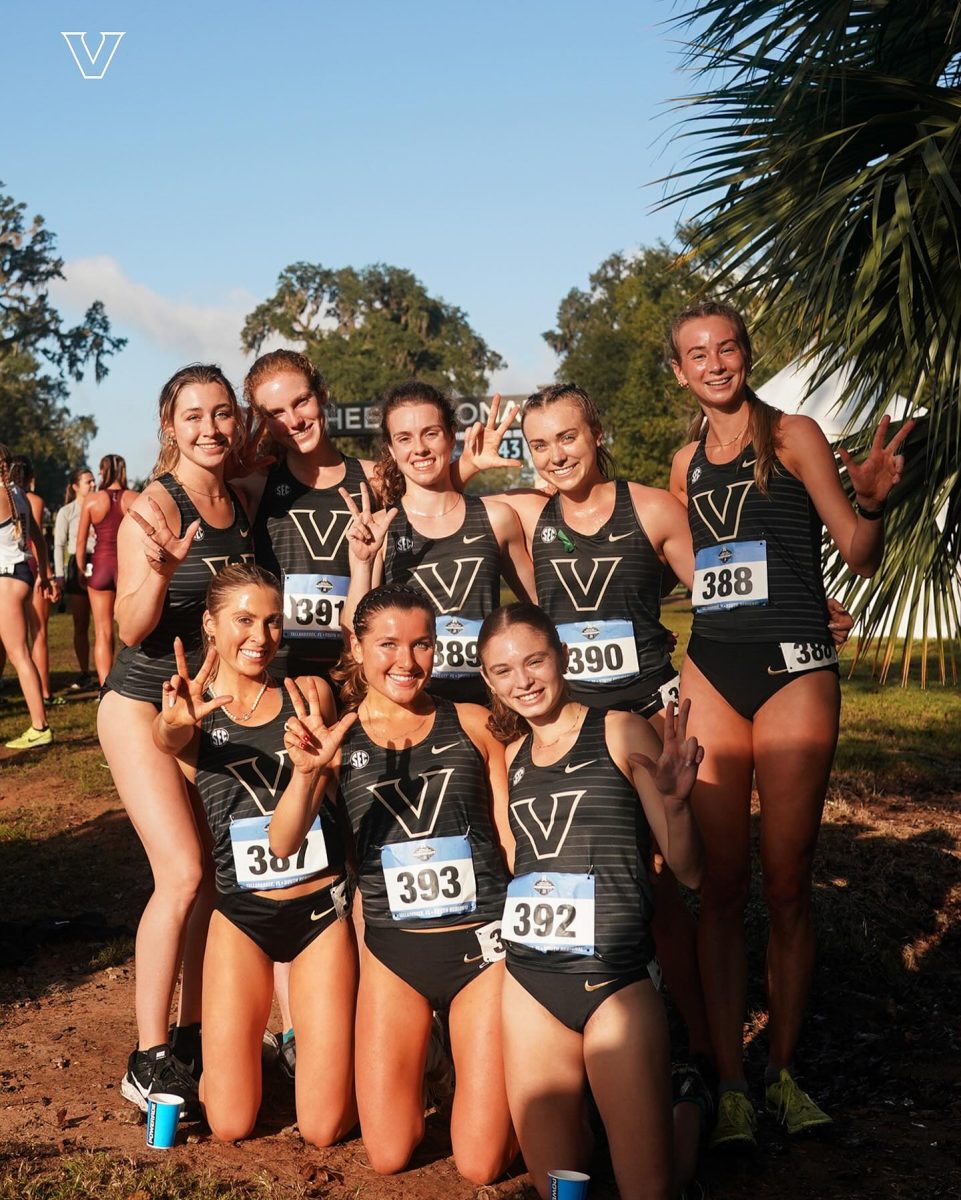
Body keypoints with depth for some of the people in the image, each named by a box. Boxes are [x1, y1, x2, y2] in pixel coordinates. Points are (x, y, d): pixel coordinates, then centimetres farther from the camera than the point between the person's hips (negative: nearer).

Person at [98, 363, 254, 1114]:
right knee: (181, 874, -15)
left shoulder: (240, 504, 5)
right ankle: (149, 1063, -7)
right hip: (145, 706, -7)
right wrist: (159, 572, -36)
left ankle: (194, 1035, 18)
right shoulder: (156, 506, -16)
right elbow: (132, 629, -18)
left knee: (214, 876, 5)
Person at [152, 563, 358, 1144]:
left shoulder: (307, 696, -1)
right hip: (242, 915, 0)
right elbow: (168, 741, -26)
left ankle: (322, 1035, 31)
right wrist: (175, 722, -52)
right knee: (231, 1124, -1)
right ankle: (243, 1045, 31)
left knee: (324, 1128, -1)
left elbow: (296, 818, -15)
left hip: (321, 907, 0)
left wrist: (311, 765, -39)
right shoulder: (193, 711, -1)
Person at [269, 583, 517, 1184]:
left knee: (482, 1164, -2)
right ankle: (419, 1065, 34)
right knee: (388, 1156, 3)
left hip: (483, 942, -1)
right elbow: (284, 845, -14)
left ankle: (478, 1060, 29)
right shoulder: (339, 737, 0)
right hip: (394, 951, 1)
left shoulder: (474, 724, -1)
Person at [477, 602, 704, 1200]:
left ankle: (687, 1099, 21)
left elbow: (688, 871, -4)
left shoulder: (620, 733, -4)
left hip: (615, 974, -5)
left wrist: (675, 802, -23)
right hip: (530, 977, 5)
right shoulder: (512, 753, 12)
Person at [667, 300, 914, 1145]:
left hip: (793, 670, -4)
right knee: (722, 885, 1)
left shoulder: (793, 437, 2)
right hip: (709, 672, 4)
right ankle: (730, 1083, 8)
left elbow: (861, 559, -2)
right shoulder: (687, 463, 15)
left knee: (786, 884, 1)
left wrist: (871, 500, -22)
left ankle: (782, 1070, 16)